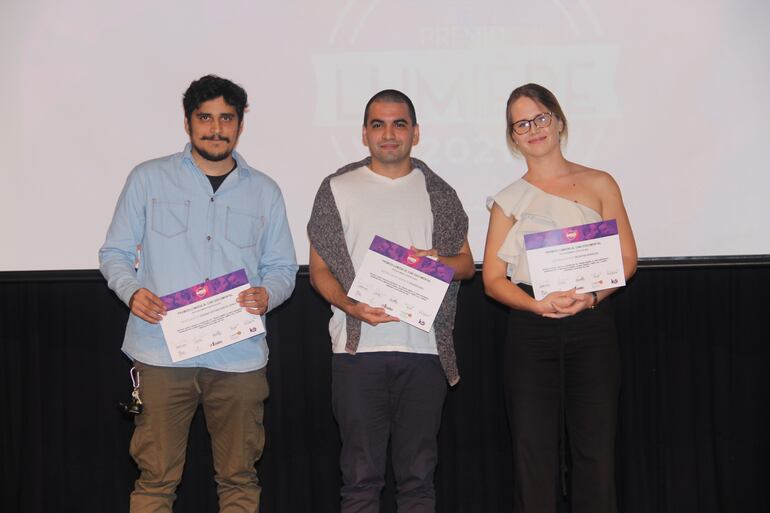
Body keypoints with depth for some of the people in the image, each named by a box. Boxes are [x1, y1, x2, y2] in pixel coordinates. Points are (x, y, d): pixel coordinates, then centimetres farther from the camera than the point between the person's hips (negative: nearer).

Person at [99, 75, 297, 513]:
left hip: (240, 356, 2)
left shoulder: (265, 192, 12)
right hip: (163, 351, -1)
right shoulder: (148, 179, 7)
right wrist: (132, 291, -11)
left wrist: (267, 295, -9)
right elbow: (115, 252, 9)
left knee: (239, 477, 8)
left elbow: (283, 267, 14)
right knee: (156, 477, 1)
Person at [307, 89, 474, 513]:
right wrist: (351, 305, -14)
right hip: (357, 349, -1)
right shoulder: (338, 189, 7)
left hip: (424, 350, 2)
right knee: (361, 476, 1)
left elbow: (466, 263, 14)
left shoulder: (437, 193, 12)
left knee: (418, 475, 7)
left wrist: (438, 261, -9)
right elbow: (318, 269, 5)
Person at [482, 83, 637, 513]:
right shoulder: (509, 200, 10)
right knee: (534, 458, 1)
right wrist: (539, 304, -14)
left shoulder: (598, 184, 9)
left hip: (592, 328, 0)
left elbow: (627, 258, 5)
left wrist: (591, 295, -14)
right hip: (532, 331, 1)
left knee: (597, 455, -2)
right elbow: (493, 278, 4)